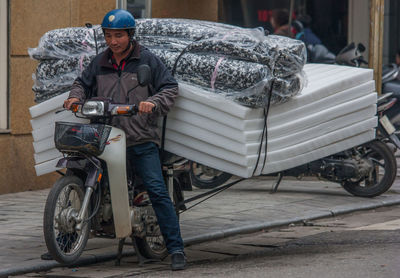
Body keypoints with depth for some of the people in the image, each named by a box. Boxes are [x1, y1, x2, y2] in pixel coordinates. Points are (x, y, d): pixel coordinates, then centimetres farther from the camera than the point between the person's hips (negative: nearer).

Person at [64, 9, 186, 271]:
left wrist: (153, 103, -16)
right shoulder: (100, 63, 14)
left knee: (157, 190, -12)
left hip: (142, 140, -4)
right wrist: (75, 97, 4)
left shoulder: (147, 60, 3)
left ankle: (176, 247, -10)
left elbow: (171, 87, 2)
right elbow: (83, 83, 27)